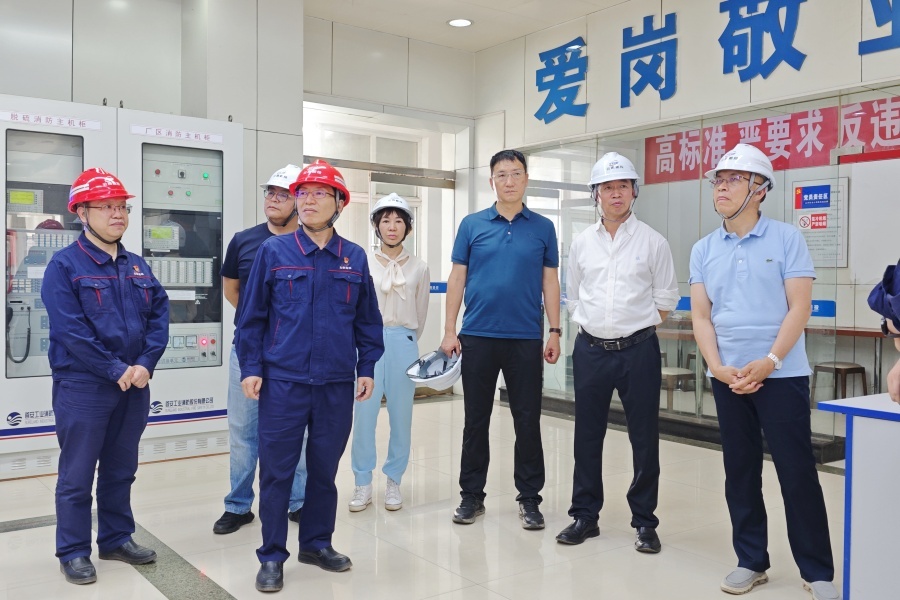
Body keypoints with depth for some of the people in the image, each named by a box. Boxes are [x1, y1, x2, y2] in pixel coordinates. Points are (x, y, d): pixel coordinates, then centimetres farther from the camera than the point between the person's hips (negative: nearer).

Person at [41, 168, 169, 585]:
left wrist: (145, 364, -10)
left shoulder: (137, 266, 10)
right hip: (83, 386, -6)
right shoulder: (64, 265, -9)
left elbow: (159, 315, 4)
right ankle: (73, 552, 17)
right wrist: (116, 369, -17)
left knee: (121, 469, 16)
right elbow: (70, 330, -17)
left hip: (135, 386, 6)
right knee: (77, 475, 4)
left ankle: (117, 539, 29)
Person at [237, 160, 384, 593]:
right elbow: (252, 316, 1)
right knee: (276, 471, 3)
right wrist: (250, 369, -3)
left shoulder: (355, 258, 6)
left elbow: (367, 320, 10)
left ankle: (317, 543, 30)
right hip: (282, 381, -2)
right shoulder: (273, 251, -1)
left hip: (337, 384, 2)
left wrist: (367, 369, 6)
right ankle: (272, 557, 17)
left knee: (325, 469, 13)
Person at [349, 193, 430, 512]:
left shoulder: (418, 268, 5)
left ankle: (393, 481, 19)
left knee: (401, 416, 5)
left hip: (403, 344, 1)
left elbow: (421, 315, 13)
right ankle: (363, 483, 11)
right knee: (364, 414, -3)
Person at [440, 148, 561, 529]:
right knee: (475, 419, 8)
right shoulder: (472, 225, 5)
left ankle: (529, 497, 17)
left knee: (528, 420, 5)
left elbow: (550, 282, 6)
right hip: (478, 336, 0)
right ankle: (471, 494, 20)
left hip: (526, 338, 0)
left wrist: (554, 332, 0)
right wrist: (449, 331, -1)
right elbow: (457, 278, 4)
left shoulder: (543, 228, 6)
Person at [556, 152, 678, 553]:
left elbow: (665, 300, 4)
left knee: (644, 437, 4)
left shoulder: (652, 241, -1)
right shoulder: (582, 243, 7)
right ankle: (585, 516, 22)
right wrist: (591, 325, 6)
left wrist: (634, 327, 2)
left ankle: (645, 521, 18)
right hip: (590, 350, 3)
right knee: (587, 435, 9)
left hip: (638, 350, -3)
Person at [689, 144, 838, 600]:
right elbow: (700, 316, 5)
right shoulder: (703, 250, 8)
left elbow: (799, 309, -7)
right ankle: (750, 562, 23)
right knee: (740, 473, 10)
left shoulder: (786, 239, -2)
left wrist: (768, 362, -17)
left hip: (781, 375, -3)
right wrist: (717, 367, -9)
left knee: (797, 473, 1)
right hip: (728, 379, 4)